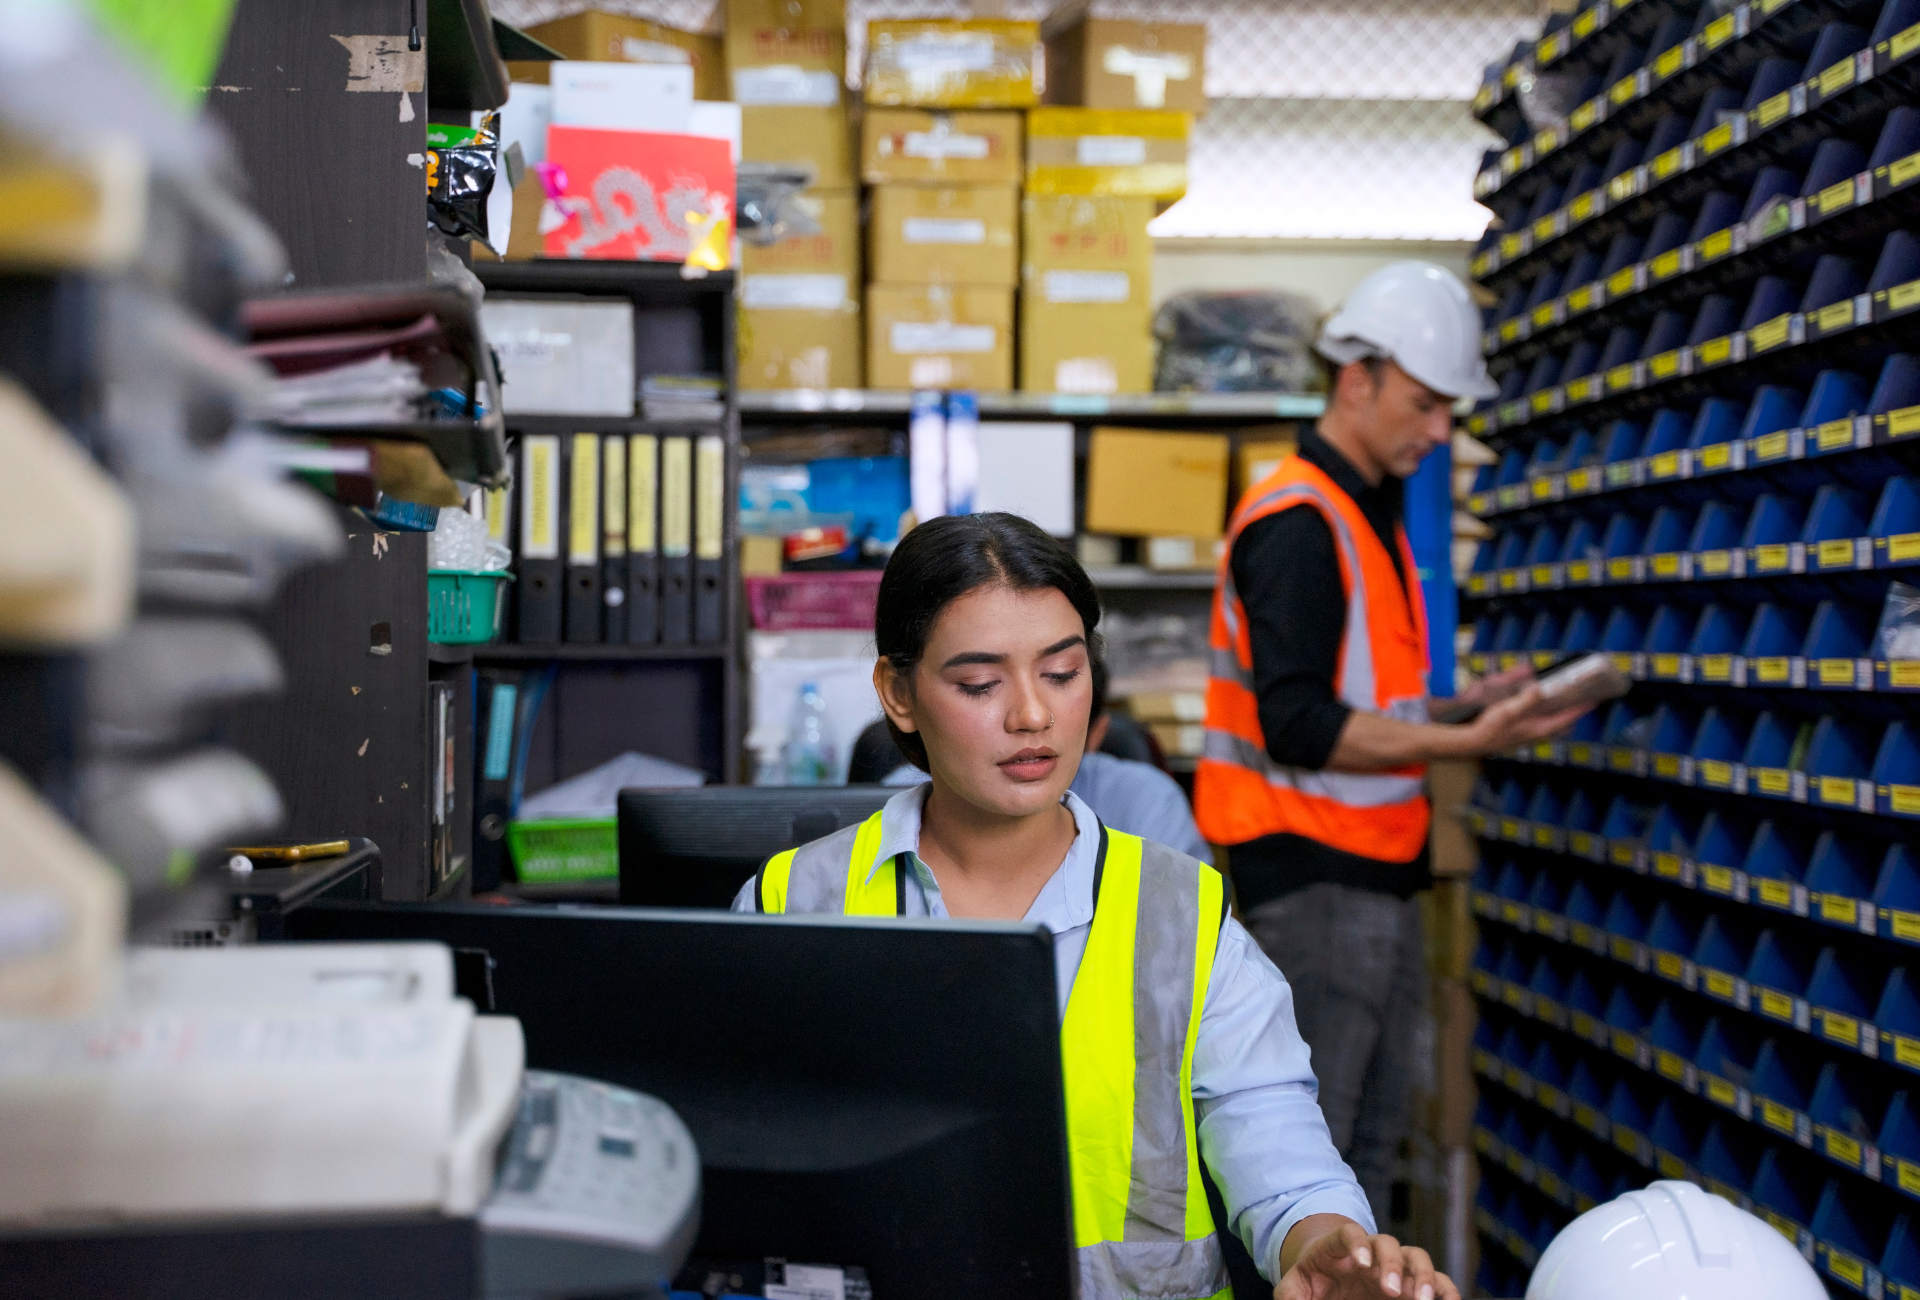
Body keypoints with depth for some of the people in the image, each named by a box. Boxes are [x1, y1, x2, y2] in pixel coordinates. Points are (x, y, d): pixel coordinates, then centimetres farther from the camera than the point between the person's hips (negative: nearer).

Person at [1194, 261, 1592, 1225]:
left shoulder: (1369, 514, 18)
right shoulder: (1297, 522, -14)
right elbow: (1298, 726, -22)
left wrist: (1464, 703, 10)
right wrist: (1463, 743, -23)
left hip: (1374, 874, 10)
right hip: (1310, 880, -10)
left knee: (1370, 1141, 15)